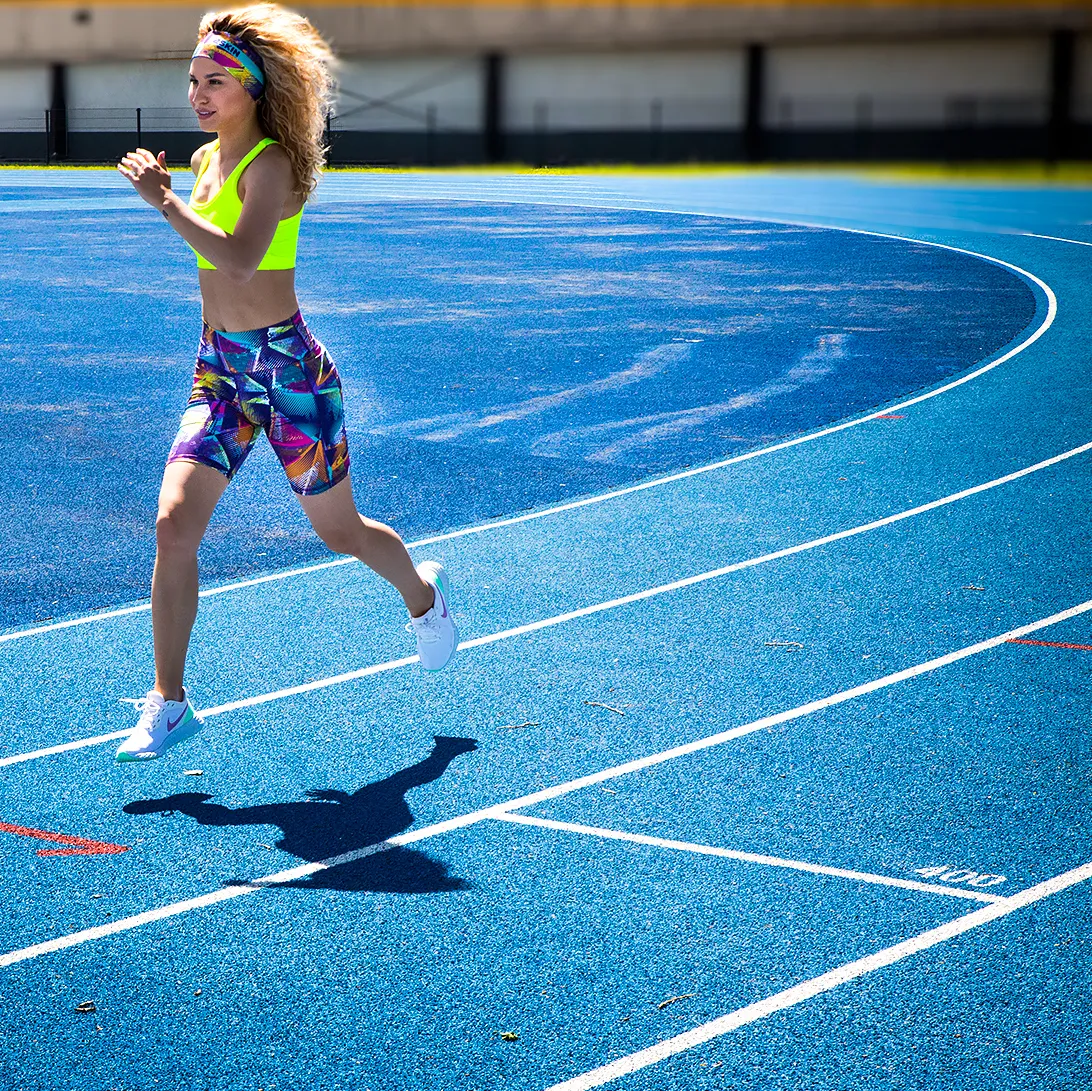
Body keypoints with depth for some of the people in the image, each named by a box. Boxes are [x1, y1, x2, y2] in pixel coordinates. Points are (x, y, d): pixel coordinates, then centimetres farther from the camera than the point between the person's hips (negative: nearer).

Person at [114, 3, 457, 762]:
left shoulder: (273, 164, -16)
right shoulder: (205, 160, 9)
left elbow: (240, 261, -32)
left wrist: (164, 201, -30)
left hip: (289, 370, -6)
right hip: (219, 371, 6)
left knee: (339, 532, 11)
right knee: (174, 524, -10)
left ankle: (423, 593, 44)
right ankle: (168, 702, -4)